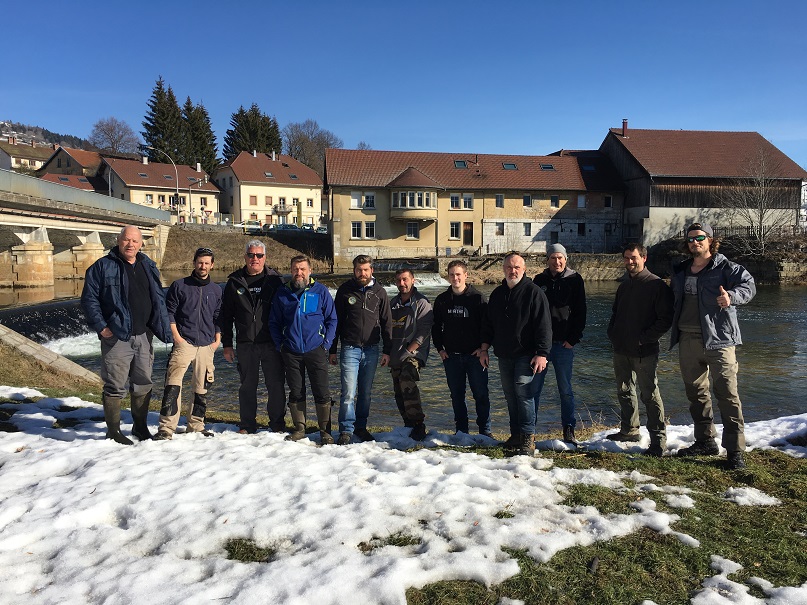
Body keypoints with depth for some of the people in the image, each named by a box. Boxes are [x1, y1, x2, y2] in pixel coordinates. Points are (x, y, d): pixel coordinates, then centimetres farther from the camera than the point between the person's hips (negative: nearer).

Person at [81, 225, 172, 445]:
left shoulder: (148, 267, 12)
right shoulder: (103, 266, -4)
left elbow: (158, 299, 16)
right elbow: (89, 298, -5)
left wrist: (162, 328, 8)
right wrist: (101, 326, -12)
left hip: (143, 336, 5)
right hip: (116, 337, -5)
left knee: (143, 384, 13)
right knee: (115, 386, 0)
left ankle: (140, 427, 28)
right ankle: (113, 431, 14)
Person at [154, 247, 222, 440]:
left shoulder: (216, 290, 13)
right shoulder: (180, 286, 4)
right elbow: (169, 312, 3)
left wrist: (217, 339, 8)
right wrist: (176, 336, -6)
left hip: (207, 345, 3)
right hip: (184, 343, -3)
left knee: (202, 387, 7)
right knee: (173, 384, -14)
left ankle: (196, 425, 18)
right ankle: (167, 427, -13)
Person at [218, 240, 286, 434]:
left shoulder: (274, 280, 4)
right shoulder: (235, 282, 7)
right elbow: (225, 316, 10)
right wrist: (226, 344, 5)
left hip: (271, 344, -1)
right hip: (245, 344, 1)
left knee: (276, 385, 3)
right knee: (247, 386, 10)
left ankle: (277, 423, 17)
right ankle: (247, 424, 23)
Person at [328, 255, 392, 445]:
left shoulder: (379, 292, 6)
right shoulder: (345, 290, 2)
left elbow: (386, 323, 9)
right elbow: (336, 321, 5)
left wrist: (387, 351, 5)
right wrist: (332, 350, 3)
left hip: (371, 349, 2)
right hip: (349, 349, -2)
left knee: (366, 392, 9)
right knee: (349, 392, -7)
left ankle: (360, 426, 22)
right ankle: (346, 430, 3)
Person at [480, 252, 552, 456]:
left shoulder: (533, 292, -6)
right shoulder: (497, 294, 13)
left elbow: (543, 325, -11)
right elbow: (488, 323, 20)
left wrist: (542, 353, -16)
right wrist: (484, 348, 13)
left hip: (525, 355, -6)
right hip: (504, 355, 6)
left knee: (523, 393, -12)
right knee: (510, 395, 10)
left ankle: (527, 439, -6)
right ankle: (516, 434, 19)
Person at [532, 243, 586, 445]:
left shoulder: (574, 280, 2)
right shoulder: (539, 280, 9)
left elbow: (580, 312, 1)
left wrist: (573, 339, -7)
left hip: (563, 344, -2)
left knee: (565, 390, 4)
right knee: (533, 388, 4)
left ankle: (569, 431, 14)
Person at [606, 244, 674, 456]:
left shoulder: (657, 285, -8)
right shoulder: (624, 285, 15)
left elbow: (665, 319, -12)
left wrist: (645, 338, -18)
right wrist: (612, 333, 7)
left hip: (644, 351, -8)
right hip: (621, 350, 8)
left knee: (649, 394, -3)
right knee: (625, 391, 16)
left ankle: (658, 438, 5)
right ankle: (629, 430, 29)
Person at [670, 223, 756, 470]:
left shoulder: (725, 267, -3)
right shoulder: (681, 271, 15)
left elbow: (748, 285, -17)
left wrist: (732, 296, -36)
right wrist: (674, 326, 14)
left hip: (718, 340, -6)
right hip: (687, 339, 6)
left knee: (727, 394, -8)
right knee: (696, 392, 14)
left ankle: (735, 451, 0)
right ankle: (705, 441, 28)